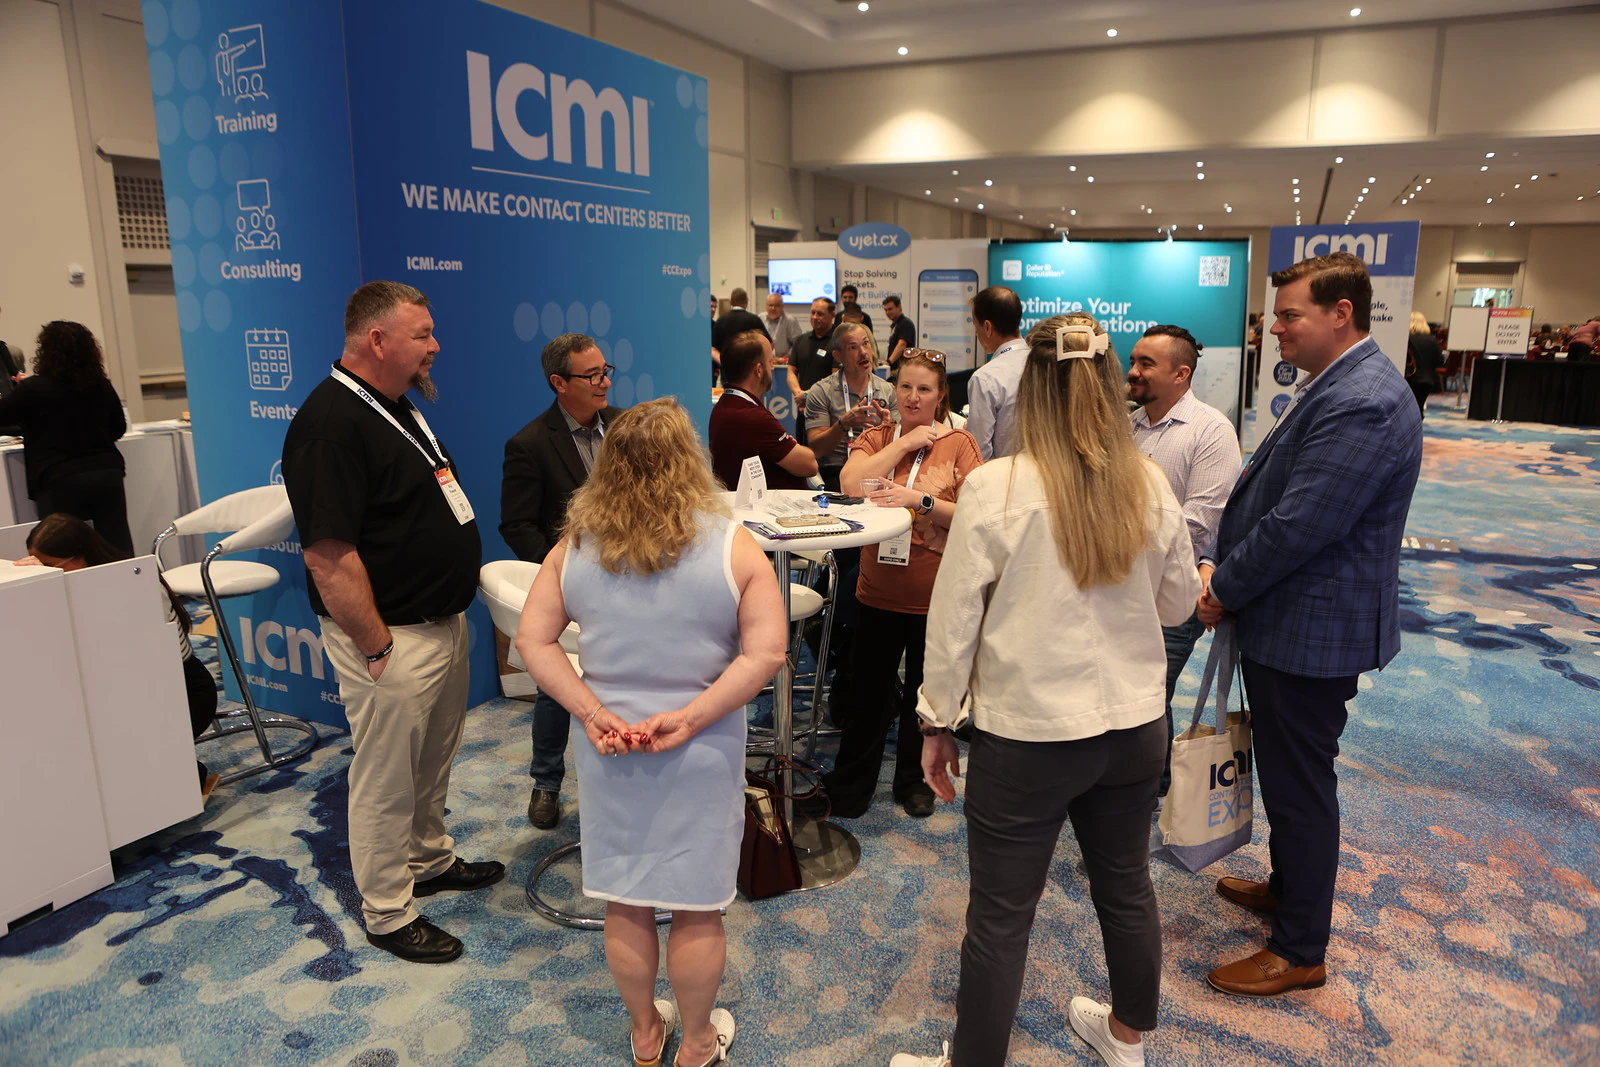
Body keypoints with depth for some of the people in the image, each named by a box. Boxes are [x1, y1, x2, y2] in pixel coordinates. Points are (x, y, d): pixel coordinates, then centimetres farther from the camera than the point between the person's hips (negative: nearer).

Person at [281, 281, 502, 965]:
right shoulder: (330, 422, -22)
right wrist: (378, 647, -21)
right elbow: (328, 555, -26)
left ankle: (431, 860, 45)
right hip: (393, 640, -9)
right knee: (386, 780, 8)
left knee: (433, 761, 25)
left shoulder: (397, 408, 9)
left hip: (442, 622, 10)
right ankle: (388, 914, 25)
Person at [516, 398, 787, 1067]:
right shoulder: (731, 546, -12)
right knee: (696, 908, 15)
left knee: (625, 904, 19)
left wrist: (592, 713, -10)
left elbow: (533, 641, -5)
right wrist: (688, 719, -16)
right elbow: (766, 653, -17)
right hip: (702, 757, -2)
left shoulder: (574, 548, -4)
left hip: (607, 752, 3)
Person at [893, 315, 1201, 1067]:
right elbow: (1178, 604, 9)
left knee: (1000, 917, 9)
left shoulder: (995, 486, -16)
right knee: (1126, 888, 24)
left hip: (1028, 733, -5)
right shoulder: (1151, 486, -4)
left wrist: (937, 720, 1)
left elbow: (955, 617, -11)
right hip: (1134, 725, 5)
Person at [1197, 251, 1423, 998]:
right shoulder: (1332, 387, 10)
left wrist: (1224, 590, -12)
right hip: (1292, 623, 10)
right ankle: (1288, 887, 44)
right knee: (1286, 774, 24)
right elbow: (1259, 490, 13)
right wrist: (1216, 563, 2)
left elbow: (1295, 527, -26)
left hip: (1312, 631, -10)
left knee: (1300, 787, 4)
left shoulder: (1362, 404, -24)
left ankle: (1300, 952, 20)